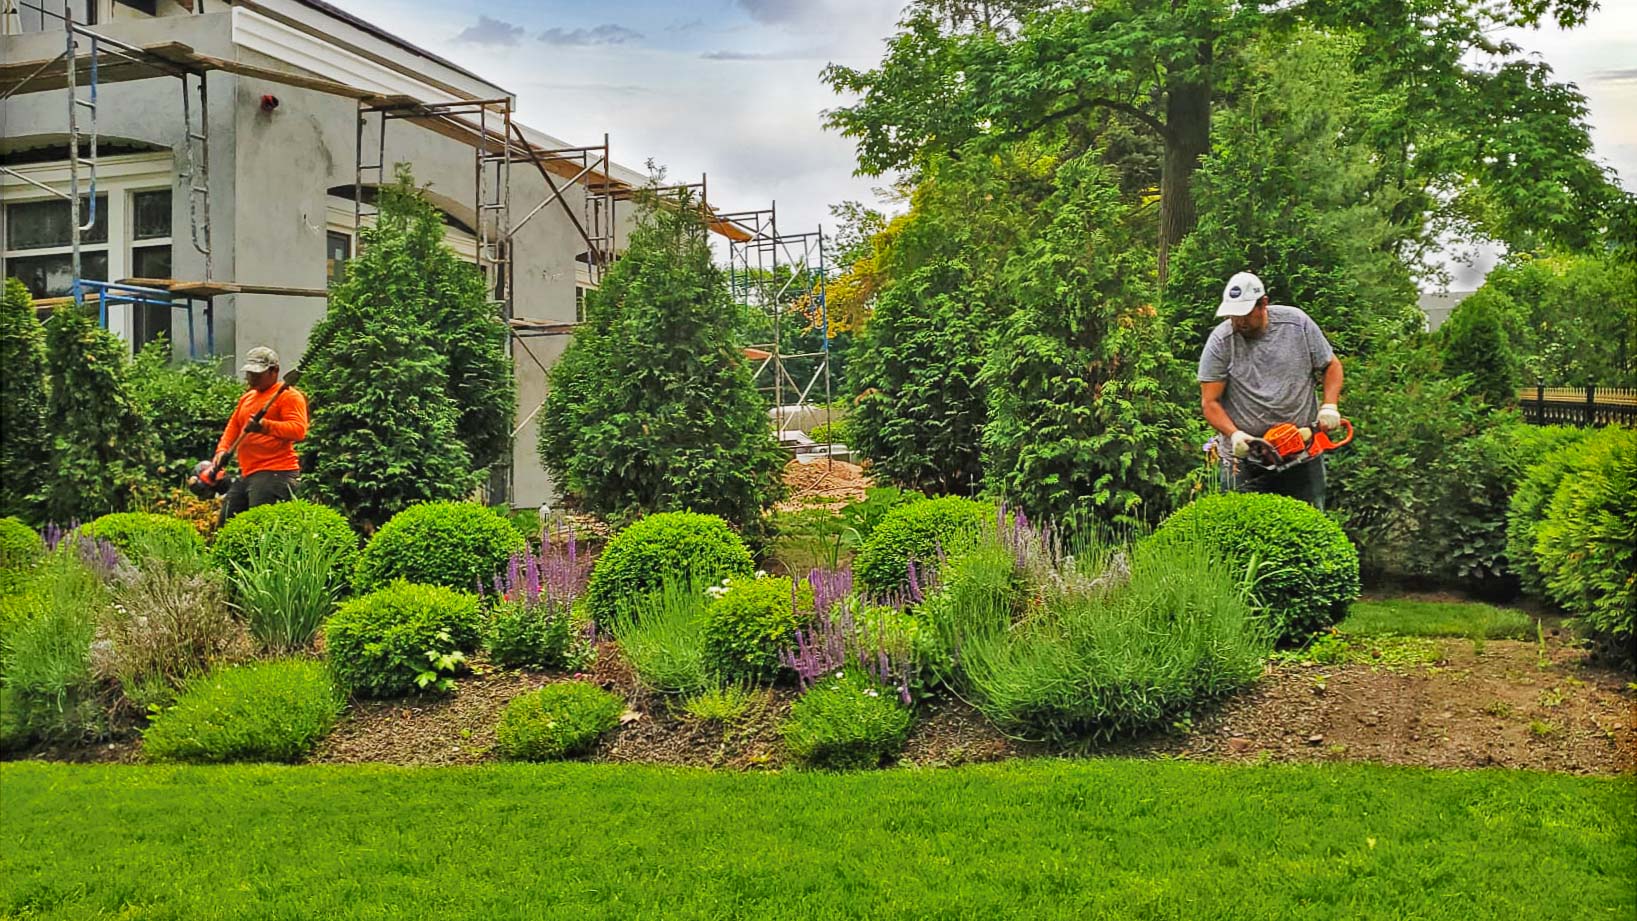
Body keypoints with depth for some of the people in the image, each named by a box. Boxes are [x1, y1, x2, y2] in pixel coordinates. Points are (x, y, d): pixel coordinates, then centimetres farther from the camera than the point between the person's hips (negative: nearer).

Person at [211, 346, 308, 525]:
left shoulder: (288, 395, -5)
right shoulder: (247, 397, 24)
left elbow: (299, 429, -18)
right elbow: (233, 425, 26)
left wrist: (266, 426, -31)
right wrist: (222, 450, 8)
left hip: (275, 474, -10)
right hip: (246, 474, 10)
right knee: (225, 522, 11)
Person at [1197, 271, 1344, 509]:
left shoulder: (1296, 323, -2)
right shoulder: (1220, 341, -8)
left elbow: (1332, 365, 9)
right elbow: (1210, 402, -8)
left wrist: (1329, 406, -7)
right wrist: (1234, 434, -23)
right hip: (1244, 455, -2)